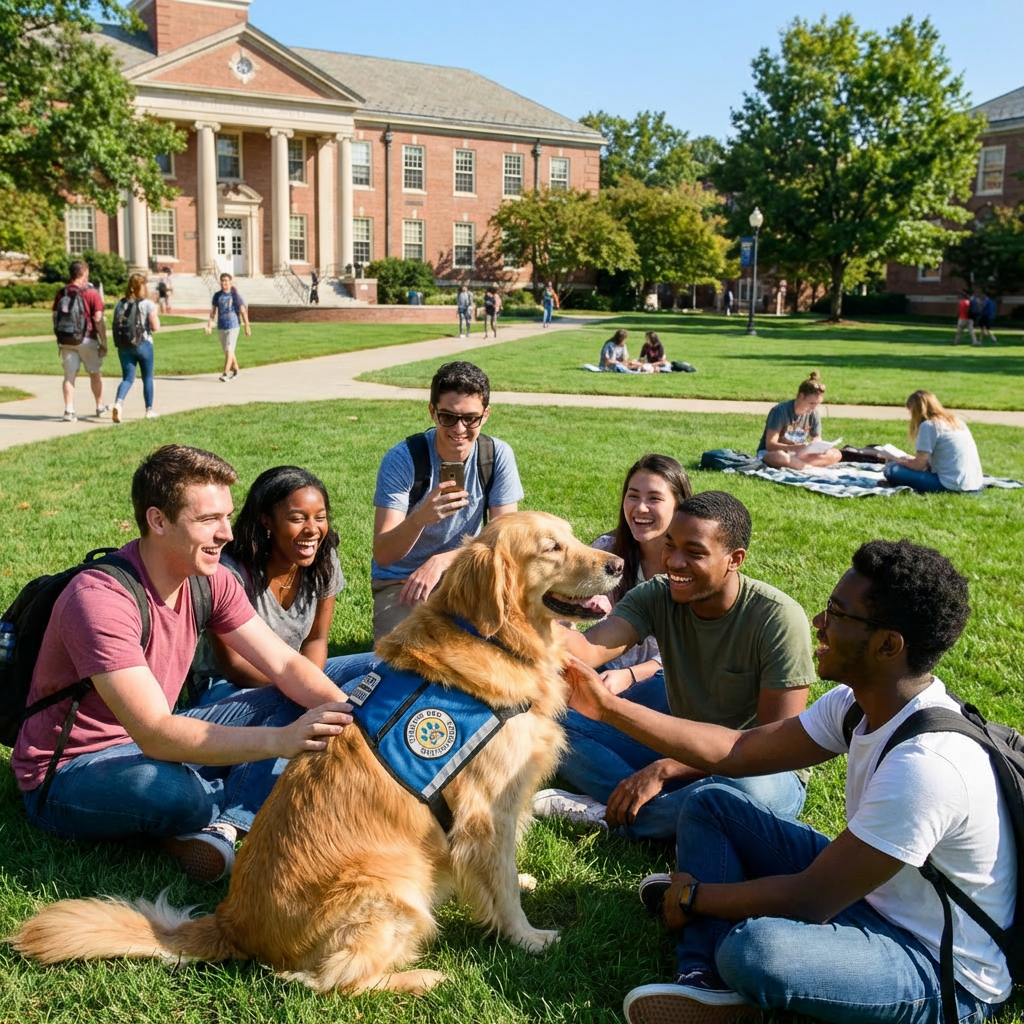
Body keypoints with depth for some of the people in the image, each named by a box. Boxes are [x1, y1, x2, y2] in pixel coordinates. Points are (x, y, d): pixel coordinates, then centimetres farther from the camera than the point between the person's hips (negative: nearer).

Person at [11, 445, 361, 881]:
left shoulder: (210, 580, -6)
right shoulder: (100, 598, -30)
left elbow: (285, 665, -7)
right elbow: (156, 735, -38)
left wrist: (352, 713, -26)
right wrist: (280, 740, -48)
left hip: (151, 741, 8)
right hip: (69, 775, -7)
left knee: (291, 703, -5)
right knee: (176, 791, -39)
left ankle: (219, 825, -20)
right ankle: (240, 808, -5)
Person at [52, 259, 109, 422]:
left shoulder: (61, 293, 4)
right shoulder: (91, 293, -9)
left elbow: (55, 317, 7)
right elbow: (98, 320, -13)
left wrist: (60, 340, 16)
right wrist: (104, 343, -8)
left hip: (66, 340, 3)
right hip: (86, 340, -3)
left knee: (69, 375, 4)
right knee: (95, 373, 14)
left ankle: (69, 410, -4)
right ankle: (100, 407, 26)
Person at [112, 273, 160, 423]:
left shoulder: (121, 304, 4)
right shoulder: (148, 304, -9)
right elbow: (155, 327, -11)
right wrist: (155, 314, 5)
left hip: (124, 346, 3)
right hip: (143, 344, -3)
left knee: (128, 378, 5)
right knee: (147, 378, 13)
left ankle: (118, 402, -22)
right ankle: (149, 410, 22)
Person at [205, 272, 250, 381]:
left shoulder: (235, 295, -4)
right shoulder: (217, 295, 6)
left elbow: (243, 311, -3)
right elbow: (214, 310, 10)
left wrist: (247, 326, -5)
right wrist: (210, 322, -2)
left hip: (233, 326, -5)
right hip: (221, 327, 5)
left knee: (229, 350, -12)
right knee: (227, 351, 14)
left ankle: (226, 373, -14)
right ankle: (235, 370, 31)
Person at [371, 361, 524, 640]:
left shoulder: (498, 455, -9)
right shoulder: (402, 459, -18)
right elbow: (382, 555, -23)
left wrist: (440, 560, -23)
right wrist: (419, 519, -44)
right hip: (400, 580, -3)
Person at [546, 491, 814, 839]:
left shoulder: (778, 619, -23)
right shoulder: (657, 596, -11)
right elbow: (589, 649, -28)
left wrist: (664, 770, -27)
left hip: (758, 770, -4)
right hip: (679, 749, 4)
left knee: (746, 790, -41)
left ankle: (615, 819, -19)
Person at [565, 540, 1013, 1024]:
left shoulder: (925, 764, -33)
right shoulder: (860, 703, -6)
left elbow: (811, 901, -26)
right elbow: (739, 750, 1)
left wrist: (695, 895, -12)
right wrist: (610, 707, -1)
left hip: (945, 975, -9)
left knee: (754, 949, -38)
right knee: (708, 802, 4)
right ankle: (708, 982, -4)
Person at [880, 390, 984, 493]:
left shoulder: (929, 425, -7)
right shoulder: (955, 420, 17)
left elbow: (919, 465, -6)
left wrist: (895, 460, 10)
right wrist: (912, 460, 23)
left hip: (952, 486, -9)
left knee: (892, 470, -8)